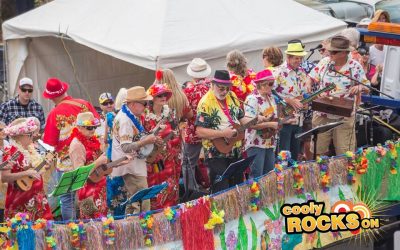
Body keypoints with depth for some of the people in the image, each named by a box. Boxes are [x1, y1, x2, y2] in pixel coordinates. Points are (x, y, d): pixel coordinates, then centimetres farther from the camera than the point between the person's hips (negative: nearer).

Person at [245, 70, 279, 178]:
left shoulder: (271, 98, 12)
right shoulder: (252, 99, -14)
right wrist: (271, 124, -21)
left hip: (269, 143, 8)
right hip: (256, 144, -8)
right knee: (257, 177, -7)